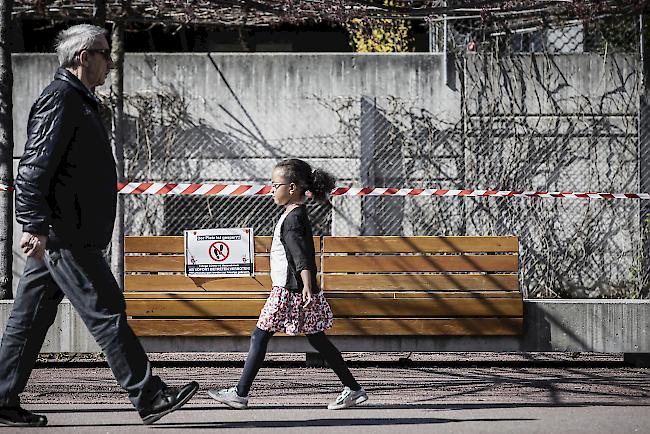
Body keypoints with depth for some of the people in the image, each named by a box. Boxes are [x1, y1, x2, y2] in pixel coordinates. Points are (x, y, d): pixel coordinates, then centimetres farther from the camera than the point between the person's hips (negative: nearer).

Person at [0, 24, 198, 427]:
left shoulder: (79, 101, 22)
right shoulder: (59, 99, -11)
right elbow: (34, 170, -19)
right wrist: (35, 225, -25)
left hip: (57, 236, 10)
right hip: (64, 235, -10)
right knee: (106, 313, -7)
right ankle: (150, 397, -3)